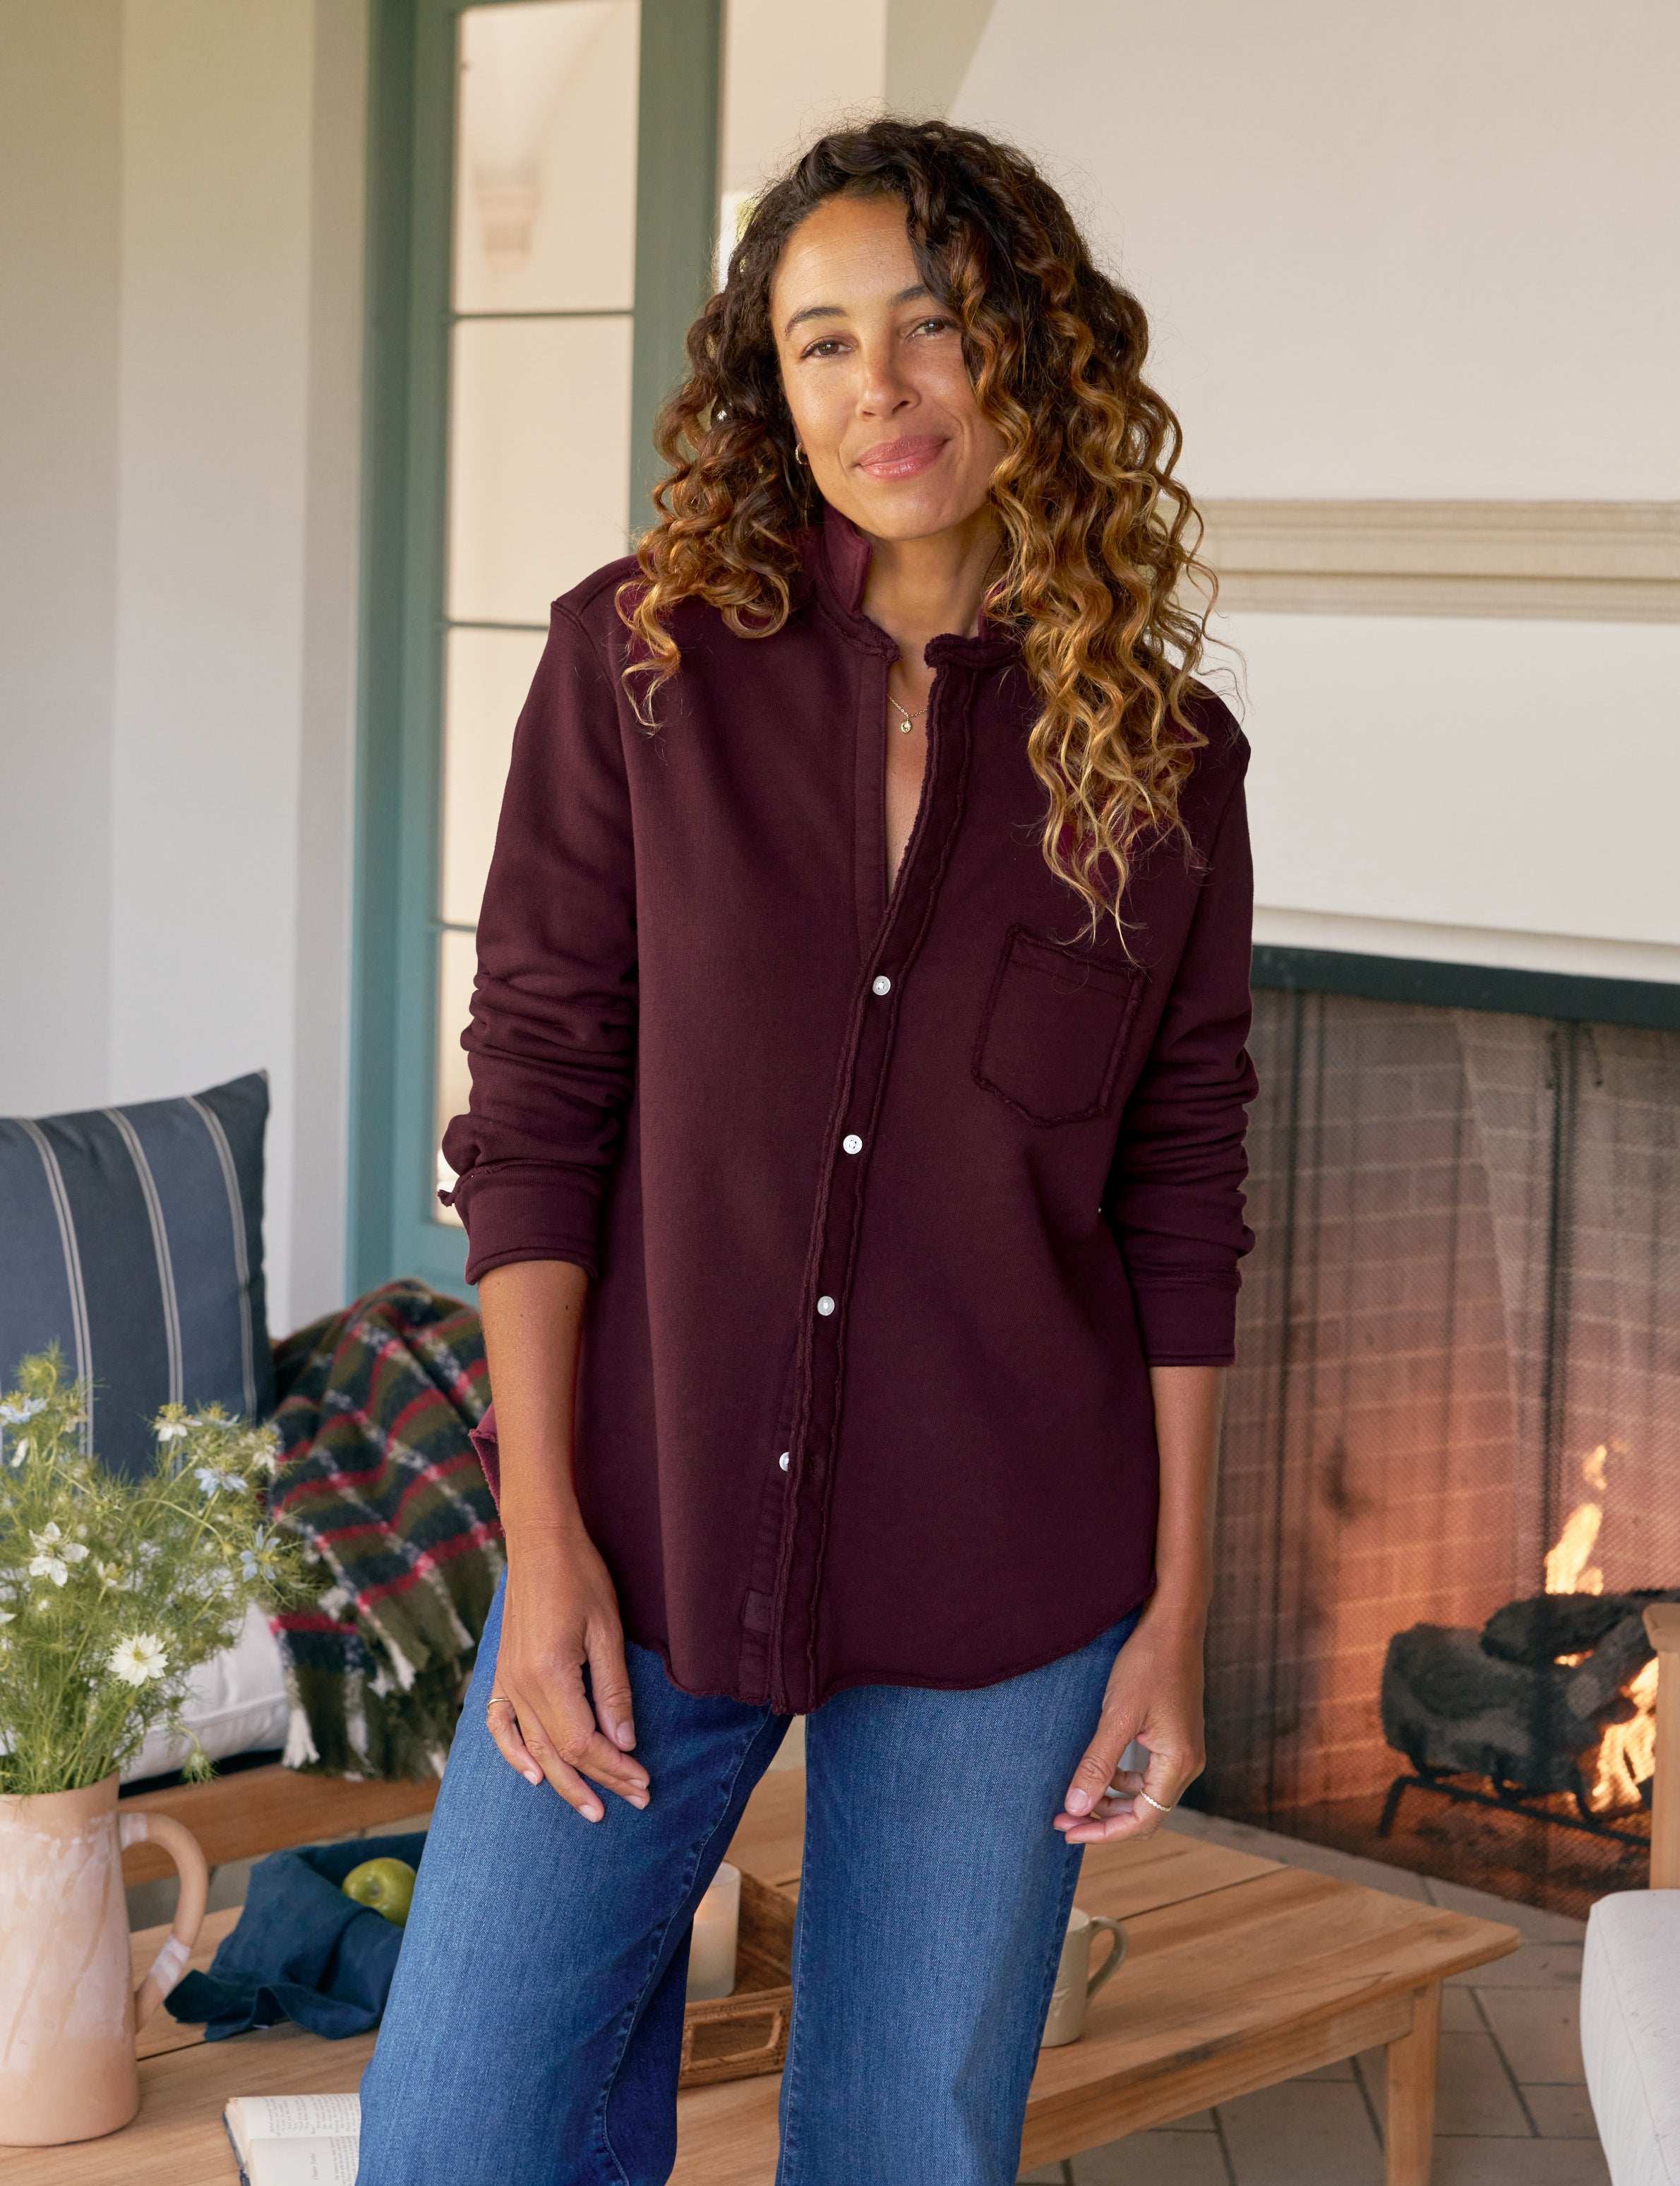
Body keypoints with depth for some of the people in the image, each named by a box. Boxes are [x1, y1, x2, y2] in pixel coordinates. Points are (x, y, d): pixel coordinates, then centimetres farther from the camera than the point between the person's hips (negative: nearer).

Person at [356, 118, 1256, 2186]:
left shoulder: (1163, 760, -1)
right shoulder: (640, 662, -4)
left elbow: (1180, 1205, 4)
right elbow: (532, 1103, -5)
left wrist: (1175, 1611, 2)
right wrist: (544, 1536, -10)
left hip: (999, 1593, 1)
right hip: (652, 1540, 0)